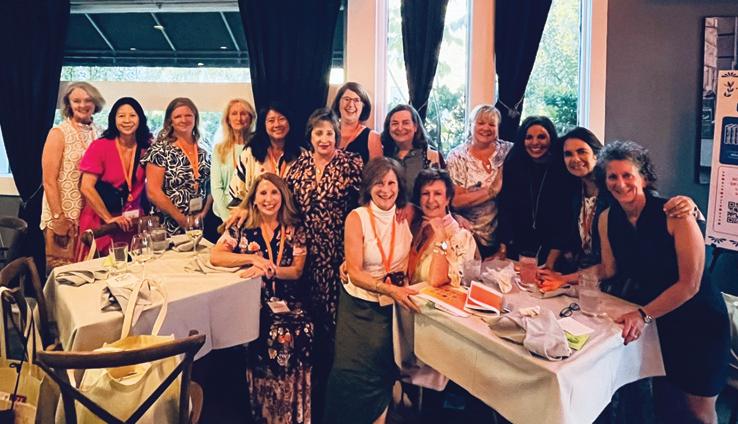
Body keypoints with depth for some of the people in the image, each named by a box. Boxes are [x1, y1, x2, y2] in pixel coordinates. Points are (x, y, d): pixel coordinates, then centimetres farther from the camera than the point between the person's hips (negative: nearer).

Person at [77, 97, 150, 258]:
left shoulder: (146, 148, 0)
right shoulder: (100, 146, -9)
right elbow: (86, 188, -12)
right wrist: (109, 218, -14)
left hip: (133, 224, 3)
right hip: (101, 223, -3)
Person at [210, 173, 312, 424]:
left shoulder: (293, 230, 9)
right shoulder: (242, 228, 6)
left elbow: (297, 271, 1)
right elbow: (215, 257, -5)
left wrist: (268, 269, -15)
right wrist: (252, 258, -16)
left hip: (287, 302, 1)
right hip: (252, 302, -1)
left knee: (300, 333, -28)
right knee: (275, 335, -29)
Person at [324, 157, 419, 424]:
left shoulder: (405, 218, 2)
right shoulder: (357, 218, -8)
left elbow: (409, 265, 7)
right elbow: (354, 272, -15)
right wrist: (390, 289, -25)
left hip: (393, 307, 3)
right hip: (360, 307, -2)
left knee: (383, 372, -4)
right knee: (354, 373, -9)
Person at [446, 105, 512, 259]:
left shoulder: (508, 150, -1)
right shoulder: (457, 156, -6)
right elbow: (456, 201, -14)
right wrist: (492, 190, -17)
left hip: (501, 233, 2)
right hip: (468, 234, -2)